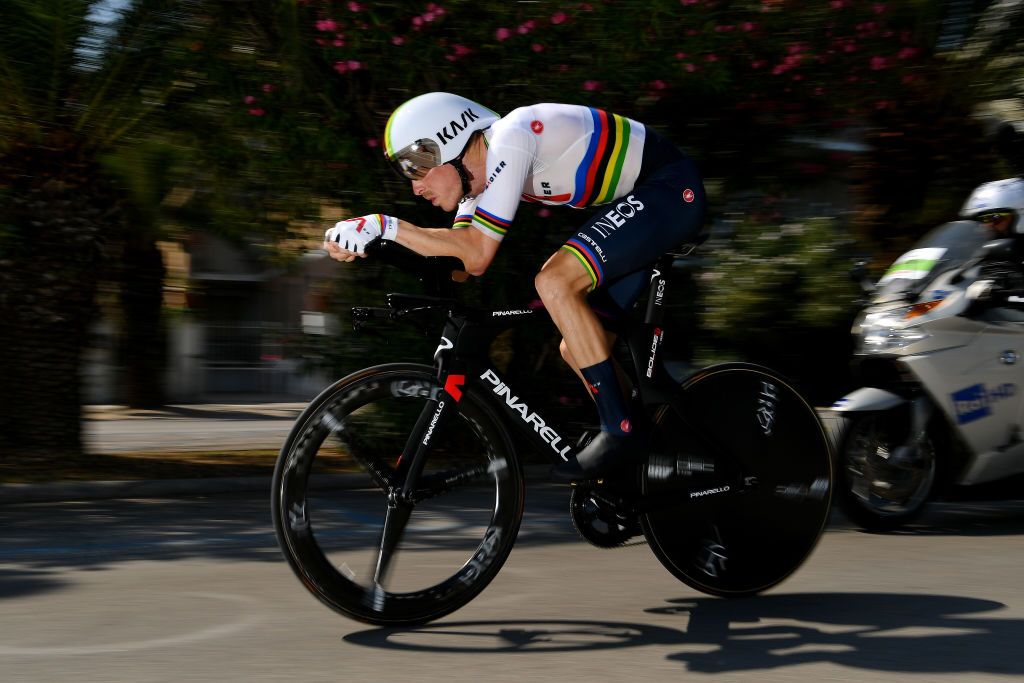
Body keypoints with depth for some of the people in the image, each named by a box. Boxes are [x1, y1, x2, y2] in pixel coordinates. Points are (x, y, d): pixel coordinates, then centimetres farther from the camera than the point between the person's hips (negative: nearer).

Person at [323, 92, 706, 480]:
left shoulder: (508, 140, -24)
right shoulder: (477, 166, 4)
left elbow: (479, 251, -26)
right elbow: (466, 262, 0)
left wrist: (384, 226, -27)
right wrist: (374, 246, -11)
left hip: (671, 188, -10)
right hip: (636, 199, 10)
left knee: (555, 282, -24)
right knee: (578, 349, 7)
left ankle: (620, 431, -17)